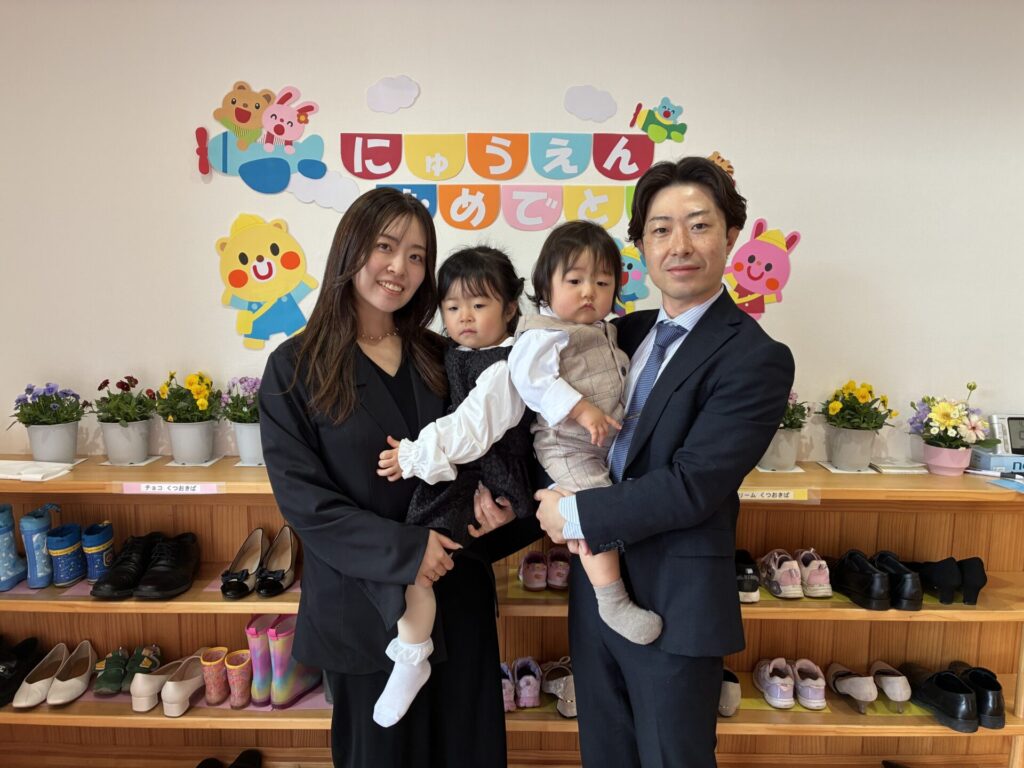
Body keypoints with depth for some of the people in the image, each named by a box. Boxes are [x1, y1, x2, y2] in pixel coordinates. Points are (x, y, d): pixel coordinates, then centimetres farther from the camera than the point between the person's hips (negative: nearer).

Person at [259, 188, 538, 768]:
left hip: (459, 598, 4)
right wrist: (403, 550, -20)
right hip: (364, 605, -3)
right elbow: (302, 497, -12)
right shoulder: (296, 367, -7)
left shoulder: (442, 359, 3)